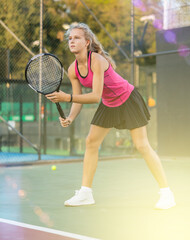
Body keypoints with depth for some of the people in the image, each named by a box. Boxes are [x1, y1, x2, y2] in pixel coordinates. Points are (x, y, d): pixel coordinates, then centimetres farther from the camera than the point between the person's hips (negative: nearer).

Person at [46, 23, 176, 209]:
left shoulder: (97, 60, -30)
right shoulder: (73, 70, -8)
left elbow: (96, 96, -35)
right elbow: (77, 100, -5)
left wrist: (67, 97, -42)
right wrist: (70, 118, -25)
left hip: (128, 100, -7)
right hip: (108, 105, 7)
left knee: (142, 146, -9)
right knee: (91, 142, 2)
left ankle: (166, 193, 0)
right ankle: (85, 193, 11)